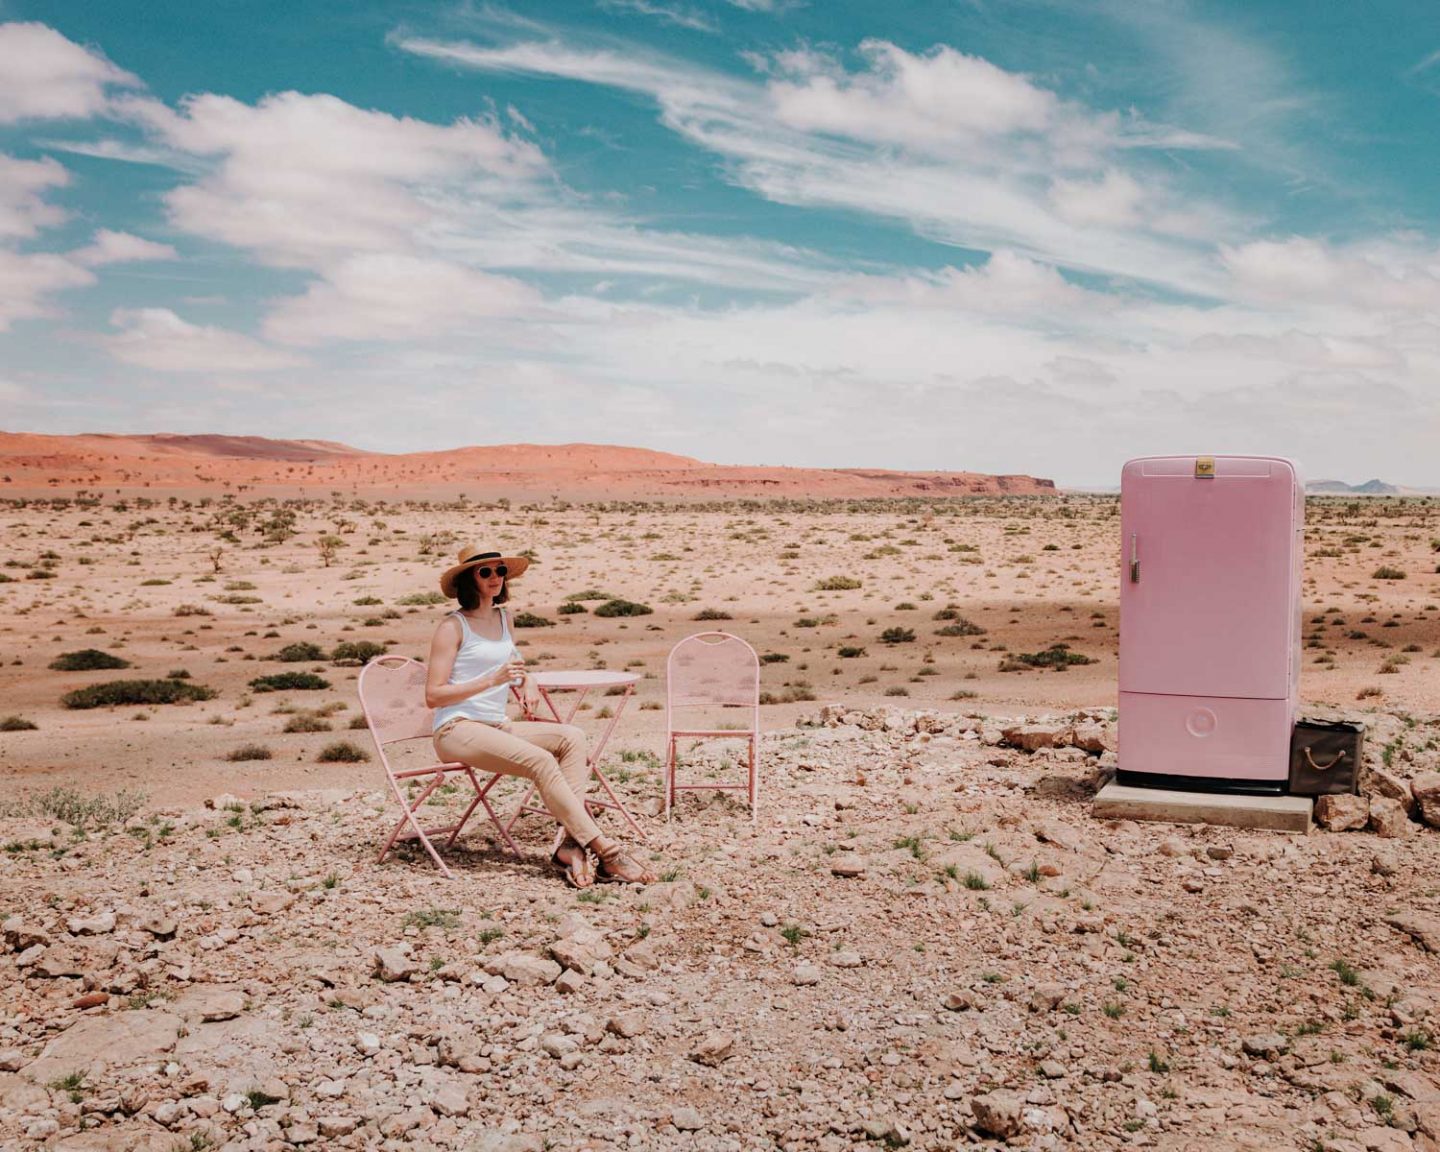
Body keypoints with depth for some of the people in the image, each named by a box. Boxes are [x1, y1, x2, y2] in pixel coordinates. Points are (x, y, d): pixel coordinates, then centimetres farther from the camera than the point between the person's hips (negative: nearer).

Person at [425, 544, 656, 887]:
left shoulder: (504, 618, 15)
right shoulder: (453, 626, -5)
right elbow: (433, 696, -12)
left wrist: (520, 676, 11)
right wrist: (493, 679, -20)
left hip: (497, 726, 7)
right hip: (457, 730, -7)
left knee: (571, 737, -18)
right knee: (541, 761, -29)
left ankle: (570, 843, -30)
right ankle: (604, 849, -29)